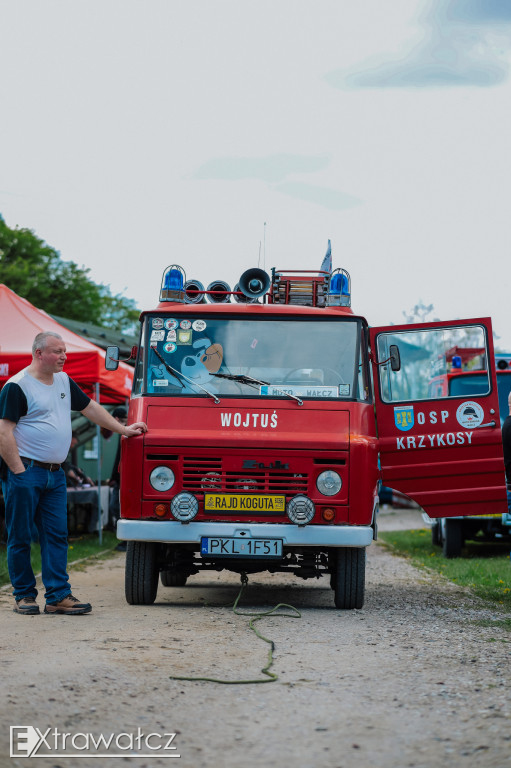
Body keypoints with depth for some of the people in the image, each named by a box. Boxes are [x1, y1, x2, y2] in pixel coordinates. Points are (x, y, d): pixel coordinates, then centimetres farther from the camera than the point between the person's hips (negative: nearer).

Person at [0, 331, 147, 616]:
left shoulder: (64, 381, 15)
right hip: (26, 472, -7)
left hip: (55, 475, 7)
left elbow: (90, 407, 26)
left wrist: (123, 429, 25)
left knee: (57, 536, 2)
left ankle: (59, 596, 3)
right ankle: (24, 596, 9)